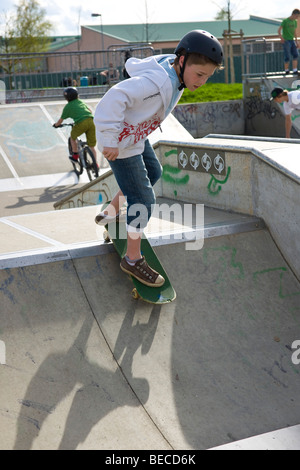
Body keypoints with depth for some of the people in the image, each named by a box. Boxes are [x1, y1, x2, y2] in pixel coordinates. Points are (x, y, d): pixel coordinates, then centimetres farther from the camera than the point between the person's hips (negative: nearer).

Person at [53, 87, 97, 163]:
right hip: (91, 121, 4)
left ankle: (75, 156, 29)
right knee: (92, 146, 10)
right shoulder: (81, 102, 27)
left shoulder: (68, 106, 14)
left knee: (73, 137, 25)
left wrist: (56, 124, 40)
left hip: (81, 123, -4)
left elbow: (61, 120, 21)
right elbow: (90, 111, 35)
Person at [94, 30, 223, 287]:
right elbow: (115, 98, -42)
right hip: (119, 143, -10)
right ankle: (133, 258, 10)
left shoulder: (174, 76, -3)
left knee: (153, 173, 28)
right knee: (142, 199, -5)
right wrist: (110, 140, -38)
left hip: (135, 136, 10)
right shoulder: (157, 81, -33)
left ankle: (109, 213, 40)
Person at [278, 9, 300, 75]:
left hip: (292, 40, 6)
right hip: (286, 41, -6)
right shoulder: (285, 21, -8)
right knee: (287, 57, -5)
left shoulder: (295, 22, 12)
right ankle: (287, 71, 6)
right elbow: (279, 30, -12)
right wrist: (281, 38, -28)